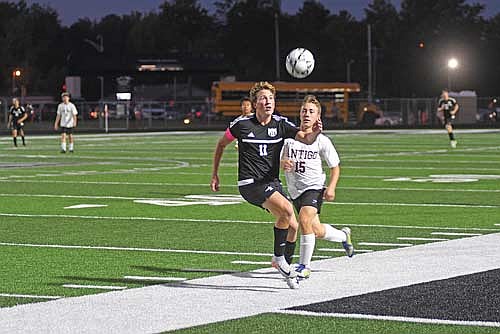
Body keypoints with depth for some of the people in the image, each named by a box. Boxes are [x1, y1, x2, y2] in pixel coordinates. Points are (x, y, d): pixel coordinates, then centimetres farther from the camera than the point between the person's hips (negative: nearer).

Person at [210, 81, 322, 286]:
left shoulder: (280, 124, 2)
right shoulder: (242, 124, -3)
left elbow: (306, 139, -12)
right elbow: (221, 144, 13)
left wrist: (314, 133, -36)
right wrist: (215, 175, 14)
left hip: (272, 183, 5)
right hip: (250, 183, -5)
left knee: (292, 226, -1)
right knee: (287, 209, -27)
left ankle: (285, 268, 21)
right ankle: (279, 257, -11)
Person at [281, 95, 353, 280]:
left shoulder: (322, 141, -5)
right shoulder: (290, 136, 1)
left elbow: (335, 166, 2)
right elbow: (282, 160, 10)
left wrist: (331, 188, -12)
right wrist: (284, 163, -15)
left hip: (314, 187, -4)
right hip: (295, 190, 4)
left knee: (304, 219, -27)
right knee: (317, 231, 10)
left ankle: (304, 265, -16)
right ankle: (343, 235, 44)